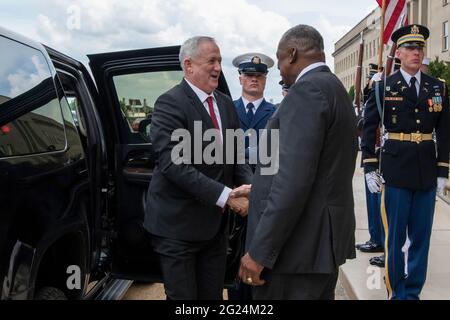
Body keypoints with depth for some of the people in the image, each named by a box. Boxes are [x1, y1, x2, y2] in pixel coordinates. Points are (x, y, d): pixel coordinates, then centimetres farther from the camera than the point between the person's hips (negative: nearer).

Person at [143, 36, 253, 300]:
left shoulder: (226, 104, 11)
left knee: (213, 295, 15)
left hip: (216, 223, 7)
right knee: (183, 296, 6)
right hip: (179, 222, -6)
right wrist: (225, 195, -25)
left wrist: (248, 184, -11)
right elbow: (173, 164, -22)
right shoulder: (170, 103, -13)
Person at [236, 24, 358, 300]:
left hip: (299, 245, -10)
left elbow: (294, 178, -24)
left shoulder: (308, 90, -15)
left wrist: (260, 251, -21)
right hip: (323, 239, 10)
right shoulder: (333, 89, 15)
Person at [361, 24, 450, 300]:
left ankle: (413, 290, 23)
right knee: (395, 235, 4)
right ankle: (397, 292, 18)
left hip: (427, 171, 3)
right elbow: (369, 129, 1)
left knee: (421, 235, 9)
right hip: (395, 171, -3)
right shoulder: (384, 88, -1)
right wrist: (370, 168, -4)